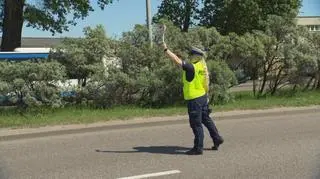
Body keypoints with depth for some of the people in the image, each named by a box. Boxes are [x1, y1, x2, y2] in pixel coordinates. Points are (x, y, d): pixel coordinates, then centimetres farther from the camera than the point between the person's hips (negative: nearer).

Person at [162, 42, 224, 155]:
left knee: (196, 123, -1)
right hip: (202, 97, 9)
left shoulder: (192, 67, -19)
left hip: (194, 99, -9)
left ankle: (198, 148, 5)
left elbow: (176, 60, -20)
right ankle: (217, 139, 30)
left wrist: (166, 49, -13)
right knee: (206, 119, 21)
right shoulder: (202, 68, 7)